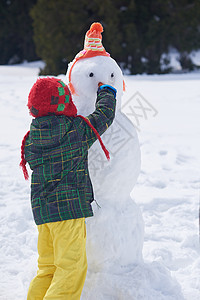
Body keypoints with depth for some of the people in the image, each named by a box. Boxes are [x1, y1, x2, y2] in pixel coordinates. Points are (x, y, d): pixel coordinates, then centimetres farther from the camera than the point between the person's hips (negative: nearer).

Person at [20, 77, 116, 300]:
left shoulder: (31, 138, 5)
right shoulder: (77, 129, -7)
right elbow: (104, 115, 7)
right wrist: (106, 91, 27)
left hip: (41, 209, 7)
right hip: (69, 206, -6)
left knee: (48, 267, 18)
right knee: (72, 268, -4)